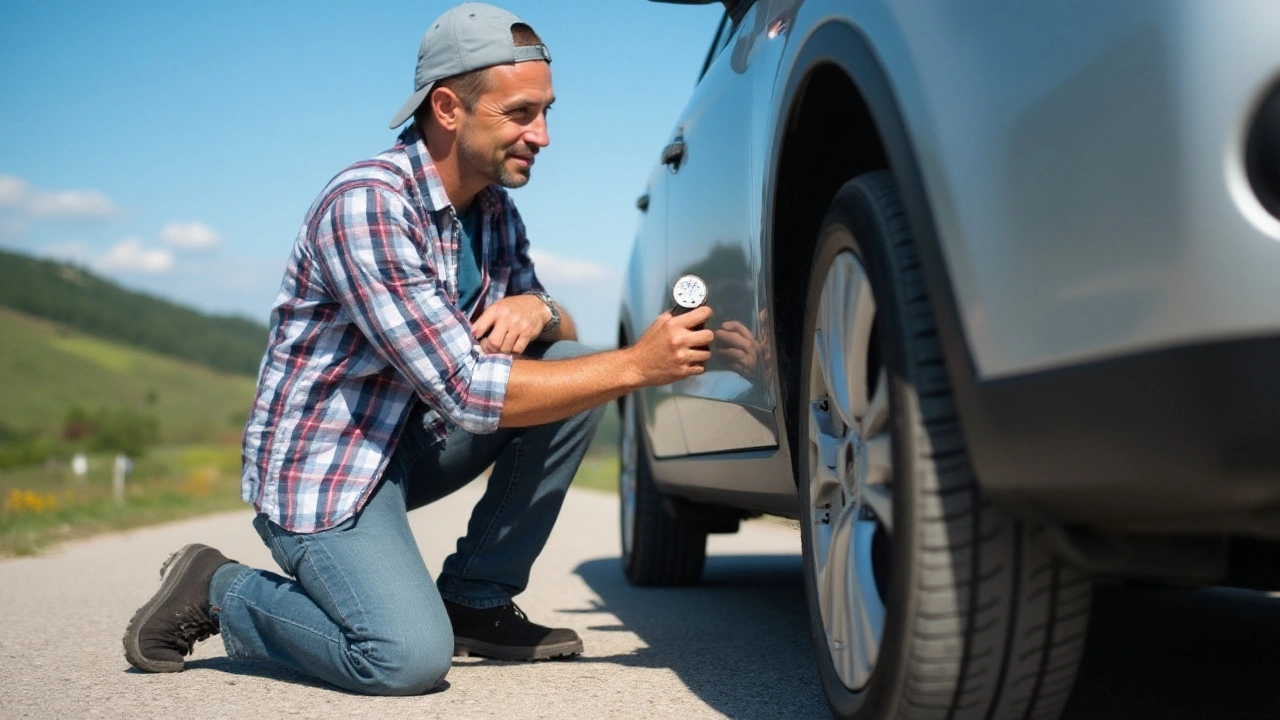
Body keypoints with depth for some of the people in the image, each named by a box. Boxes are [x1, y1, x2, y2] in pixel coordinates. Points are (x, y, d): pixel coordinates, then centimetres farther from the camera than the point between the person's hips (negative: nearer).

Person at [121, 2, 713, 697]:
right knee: (409, 658, -26)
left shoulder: (494, 208, 2)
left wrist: (537, 310, -15)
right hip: (322, 458, -8)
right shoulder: (366, 204, -25)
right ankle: (218, 590, 2)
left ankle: (476, 599, 2)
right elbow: (468, 393, -30)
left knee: (571, 364, -9)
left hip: (415, 435, 8)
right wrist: (636, 364, -29)